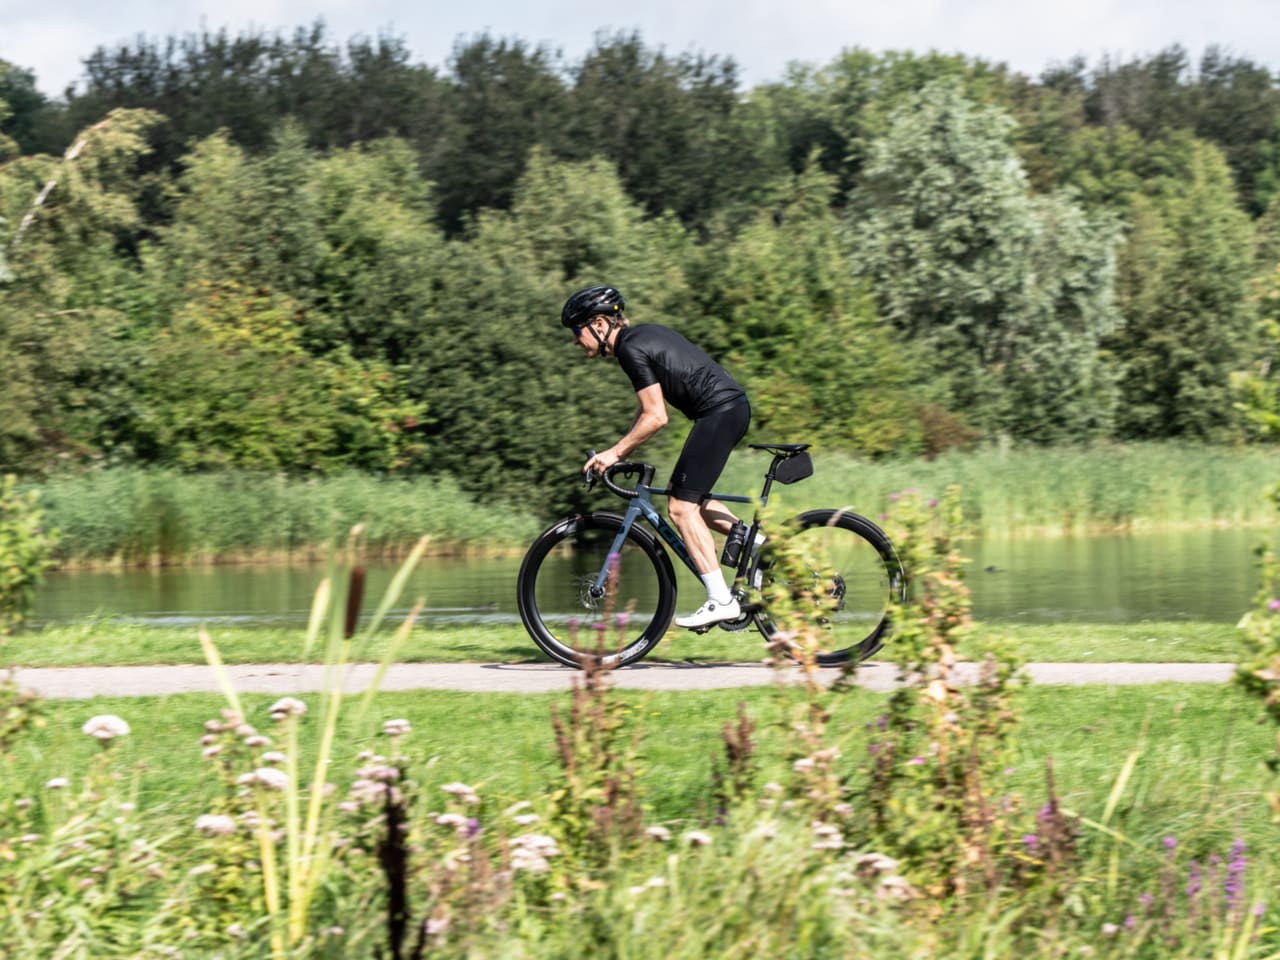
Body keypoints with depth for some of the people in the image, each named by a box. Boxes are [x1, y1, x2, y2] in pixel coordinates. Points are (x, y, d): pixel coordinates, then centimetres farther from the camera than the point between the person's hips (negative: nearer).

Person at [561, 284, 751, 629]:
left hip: (719, 411, -10)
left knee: (681, 506, -8)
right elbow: (648, 407, 22)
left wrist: (614, 453, -8)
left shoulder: (631, 349, -13)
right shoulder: (643, 334, 17)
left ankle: (721, 601, -11)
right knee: (688, 496, 20)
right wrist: (621, 450, 18)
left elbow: (656, 417, -16)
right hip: (733, 406, 10)